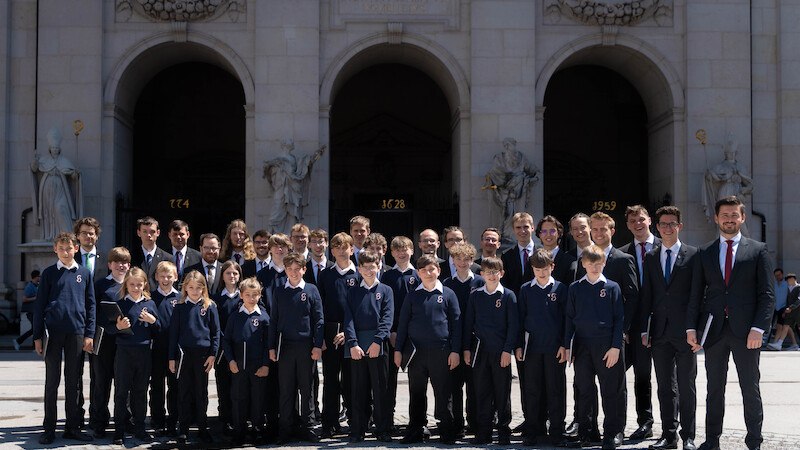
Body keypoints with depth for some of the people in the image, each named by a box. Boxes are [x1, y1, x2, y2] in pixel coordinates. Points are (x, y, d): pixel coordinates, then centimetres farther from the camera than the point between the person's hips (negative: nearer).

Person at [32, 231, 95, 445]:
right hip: (53, 332, -1)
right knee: (52, 381, 3)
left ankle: (72, 427, 14)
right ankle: (49, 429, 8)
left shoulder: (84, 273, 8)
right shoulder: (49, 273, 3)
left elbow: (90, 305, 9)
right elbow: (39, 305, 3)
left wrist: (89, 334, 2)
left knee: (73, 381, 7)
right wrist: (37, 336, -1)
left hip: (76, 333, 2)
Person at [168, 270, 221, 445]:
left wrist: (213, 354, -5)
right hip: (184, 354, 1)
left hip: (203, 354, 0)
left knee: (202, 393, 8)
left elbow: (216, 332, 3)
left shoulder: (210, 307, 2)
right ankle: (183, 429, 13)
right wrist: (172, 358, 3)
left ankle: (202, 428, 17)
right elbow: (173, 332, 6)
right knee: (185, 393, 5)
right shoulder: (180, 308, 4)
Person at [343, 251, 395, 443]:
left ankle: (383, 430, 8)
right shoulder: (353, 292, 11)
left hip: (378, 346, -1)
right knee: (359, 390, 5)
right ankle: (358, 430, 10)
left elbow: (387, 318, -3)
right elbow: (348, 319, 3)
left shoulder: (385, 291, 8)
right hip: (356, 346, 1)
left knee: (380, 389, 1)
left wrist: (378, 341, -15)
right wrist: (353, 344, -10)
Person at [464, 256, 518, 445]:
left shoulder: (508, 295, 0)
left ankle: (504, 432, 12)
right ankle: (483, 433, 12)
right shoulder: (475, 295, 7)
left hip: (501, 351, -2)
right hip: (480, 350, 2)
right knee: (481, 392, 5)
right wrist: (467, 349, 5)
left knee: (502, 392, 3)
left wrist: (508, 350, -9)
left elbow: (513, 325, -2)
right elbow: (468, 323, 10)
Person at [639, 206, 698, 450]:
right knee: (665, 387, 8)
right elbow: (646, 296, 10)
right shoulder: (650, 257, 12)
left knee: (686, 387, 2)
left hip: (684, 331, -4)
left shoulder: (693, 255, 1)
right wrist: (644, 329, 5)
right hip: (660, 331, 4)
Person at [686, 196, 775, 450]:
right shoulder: (705, 253, 10)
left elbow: (767, 294, -1)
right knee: (714, 389, 9)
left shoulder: (758, 250, 4)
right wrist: (692, 327, 0)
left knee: (751, 389, 3)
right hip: (713, 331, 2)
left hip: (745, 332, -2)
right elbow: (696, 294, 9)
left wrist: (758, 328, -10)